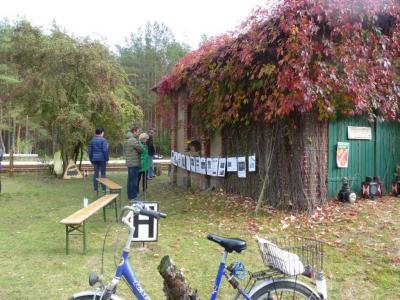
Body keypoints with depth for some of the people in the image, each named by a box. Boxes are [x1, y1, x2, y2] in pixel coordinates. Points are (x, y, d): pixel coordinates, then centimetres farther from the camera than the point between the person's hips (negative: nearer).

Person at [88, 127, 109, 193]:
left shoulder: (92, 140, 10)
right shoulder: (103, 140, -8)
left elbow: (89, 151, 12)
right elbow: (105, 150, -14)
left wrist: (91, 159, 20)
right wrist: (106, 159, -7)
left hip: (94, 159, 5)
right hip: (102, 158, -5)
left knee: (95, 173, 8)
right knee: (103, 173, 1)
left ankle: (95, 189, 10)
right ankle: (104, 188, 2)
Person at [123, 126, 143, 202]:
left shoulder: (127, 140, 15)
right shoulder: (133, 140, -18)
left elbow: (124, 151, 23)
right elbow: (141, 149, -13)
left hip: (129, 163, 10)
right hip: (134, 163, -10)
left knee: (130, 180, 16)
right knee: (133, 181, -5)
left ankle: (131, 196, 25)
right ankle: (132, 197, -1)